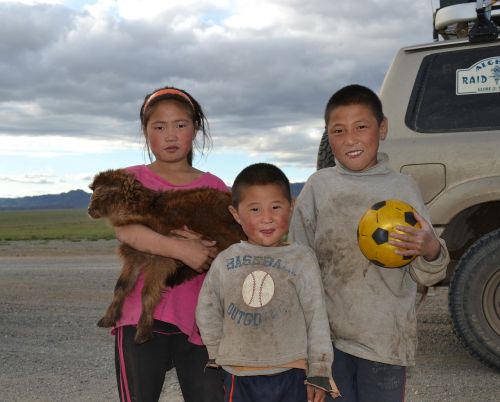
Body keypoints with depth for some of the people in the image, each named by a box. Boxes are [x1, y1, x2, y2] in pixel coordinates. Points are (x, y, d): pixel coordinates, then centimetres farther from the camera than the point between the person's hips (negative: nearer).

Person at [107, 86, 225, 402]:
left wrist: (205, 247, -14)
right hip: (142, 316, -2)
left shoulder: (214, 186, 11)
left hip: (199, 318, 2)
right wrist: (181, 249, -25)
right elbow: (125, 231, -14)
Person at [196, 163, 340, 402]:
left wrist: (319, 374, 0)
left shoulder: (301, 259, -3)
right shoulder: (225, 261, 1)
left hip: (290, 377, -2)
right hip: (239, 379, 2)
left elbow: (317, 319, -1)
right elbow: (207, 313, 12)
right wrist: (219, 354, 11)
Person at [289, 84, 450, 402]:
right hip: (328, 337, 1)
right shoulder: (318, 187, 1)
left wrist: (431, 252, -22)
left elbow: (423, 276, 0)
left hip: (386, 339, -1)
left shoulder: (404, 188, -1)